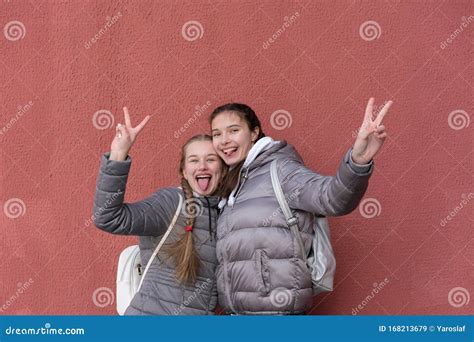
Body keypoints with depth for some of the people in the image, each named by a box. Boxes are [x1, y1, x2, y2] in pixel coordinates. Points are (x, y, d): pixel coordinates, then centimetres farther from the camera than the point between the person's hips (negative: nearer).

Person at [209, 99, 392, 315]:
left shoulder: (278, 169, -7)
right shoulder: (232, 187, 17)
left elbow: (332, 198, -25)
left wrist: (358, 160, -43)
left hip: (275, 310, -8)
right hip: (234, 310, 8)